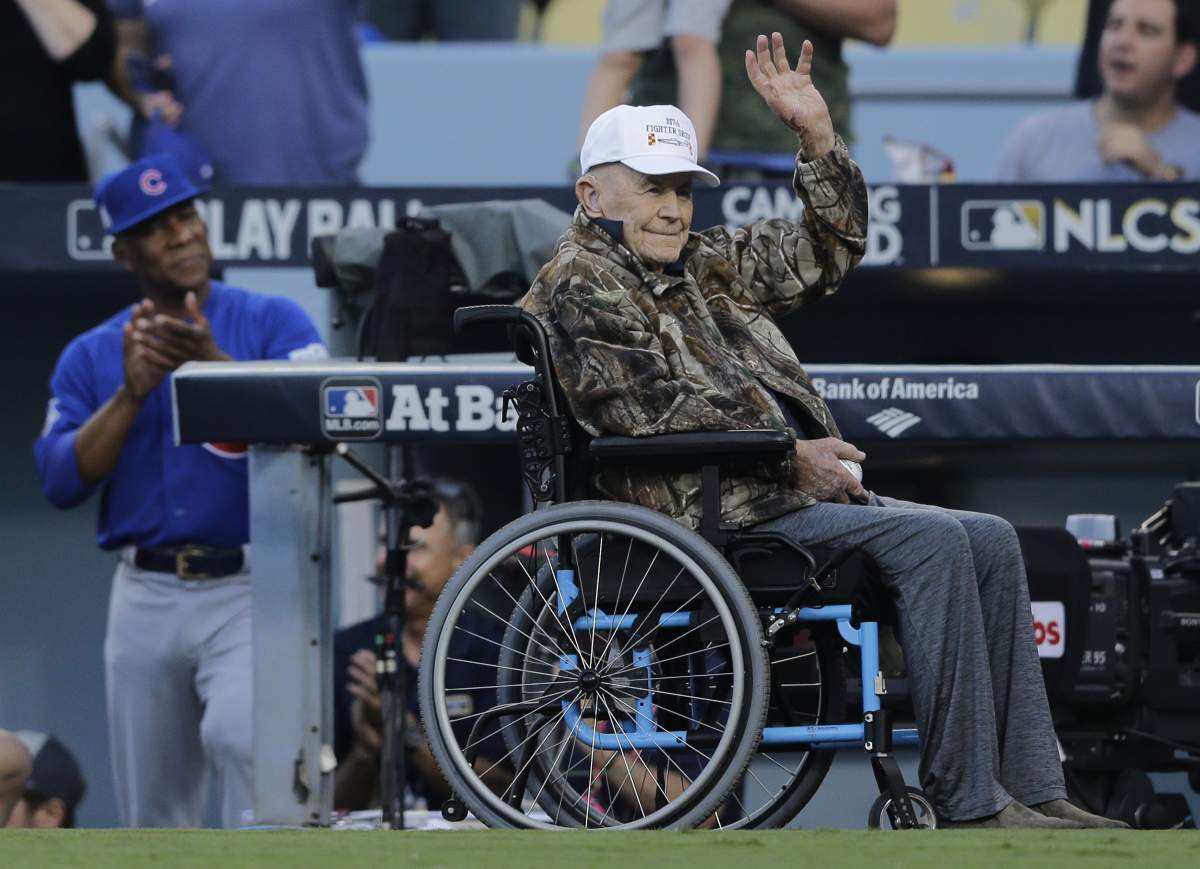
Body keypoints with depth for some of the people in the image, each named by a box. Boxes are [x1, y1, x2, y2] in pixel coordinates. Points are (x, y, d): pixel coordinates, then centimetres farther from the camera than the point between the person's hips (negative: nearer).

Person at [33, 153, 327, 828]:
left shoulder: (274, 323, 4)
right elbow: (63, 481, 0)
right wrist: (132, 392, -11)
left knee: (239, 733, -32)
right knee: (153, 817, 7)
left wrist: (213, 367, -21)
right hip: (146, 597, 4)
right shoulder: (90, 356, 11)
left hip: (252, 592, -4)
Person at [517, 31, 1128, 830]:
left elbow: (824, 253, 28)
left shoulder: (700, 268, 23)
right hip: (709, 512, -10)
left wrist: (818, 137, 15)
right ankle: (967, 800, -25)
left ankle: (1034, 792, -9)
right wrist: (788, 455, -17)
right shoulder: (581, 286, -4)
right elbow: (650, 409, -16)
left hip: (779, 491, 10)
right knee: (931, 541, -24)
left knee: (991, 543, -3)